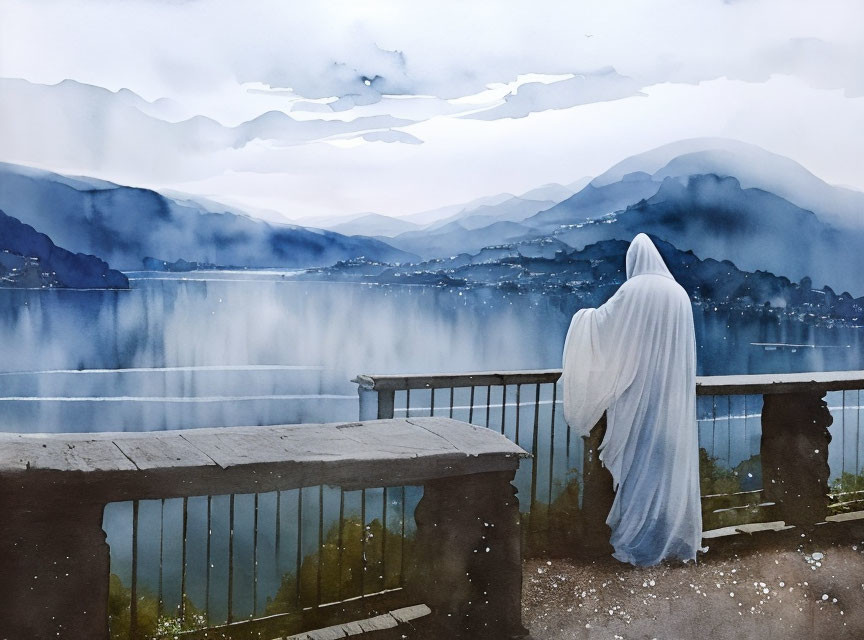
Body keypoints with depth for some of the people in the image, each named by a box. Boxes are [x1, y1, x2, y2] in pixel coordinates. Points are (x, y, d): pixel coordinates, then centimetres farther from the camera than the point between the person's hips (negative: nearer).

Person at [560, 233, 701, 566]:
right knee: (671, 459, 9)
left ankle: (639, 542, 5)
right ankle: (675, 538, 15)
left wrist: (582, 316, 19)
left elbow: (601, 321, -2)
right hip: (673, 395, 5)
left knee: (639, 462, 1)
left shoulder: (633, 291, -9)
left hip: (640, 392, -5)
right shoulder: (679, 292, 9)